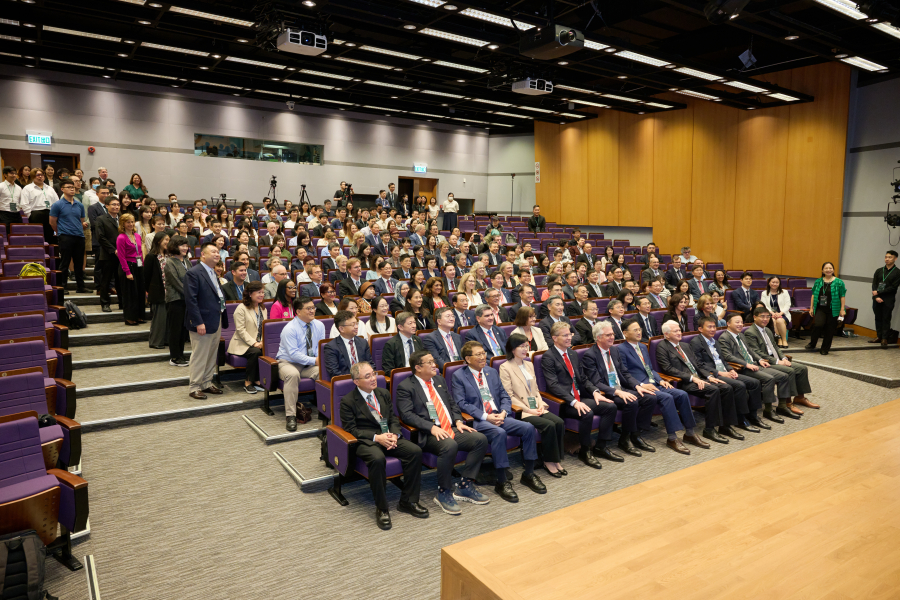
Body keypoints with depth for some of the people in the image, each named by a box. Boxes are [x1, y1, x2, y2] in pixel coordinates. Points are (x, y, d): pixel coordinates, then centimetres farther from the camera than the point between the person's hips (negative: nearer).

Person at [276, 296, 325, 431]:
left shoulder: (319, 326, 5)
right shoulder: (290, 329, -14)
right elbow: (293, 354, -21)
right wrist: (314, 360, -25)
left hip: (310, 365, 4)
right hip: (288, 363, -4)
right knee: (292, 374, -39)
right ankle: (290, 416, -32)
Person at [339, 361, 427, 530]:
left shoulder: (384, 394, 13)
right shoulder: (348, 401, -4)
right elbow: (351, 429, -9)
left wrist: (394, 434, -7)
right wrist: (376, 437, -19)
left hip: (388, 437, 6)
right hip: (366, 442, -5)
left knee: (415, 451, -20)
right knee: (377, 459, -39)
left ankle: (408, 501, -6)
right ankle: (381, 509, -20)